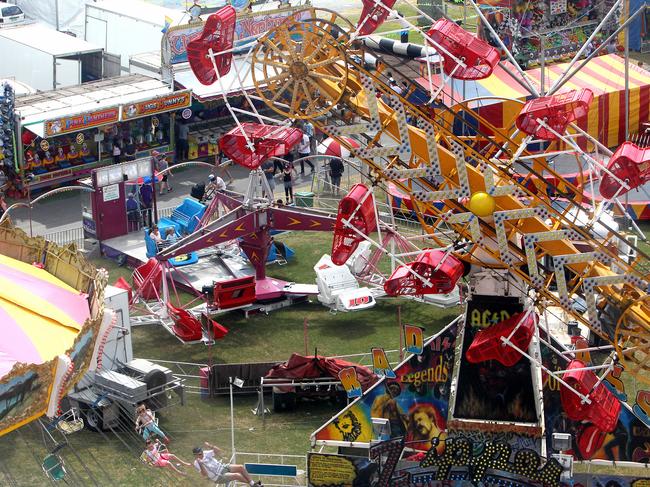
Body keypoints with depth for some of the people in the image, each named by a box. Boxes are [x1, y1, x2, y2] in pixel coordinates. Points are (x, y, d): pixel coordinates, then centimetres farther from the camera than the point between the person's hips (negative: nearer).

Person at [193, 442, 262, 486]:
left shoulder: (205, 453, -1)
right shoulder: (197, 463, -16)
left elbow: (219, 451, 0)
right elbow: (204, 474, -27)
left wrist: (211, 446, -16)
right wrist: (200, 464, -41)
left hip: (222, 467, 6)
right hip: (219, 477, -6)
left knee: (241, 467, -11)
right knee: (237, 475, -24)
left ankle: (252, 483, -1)